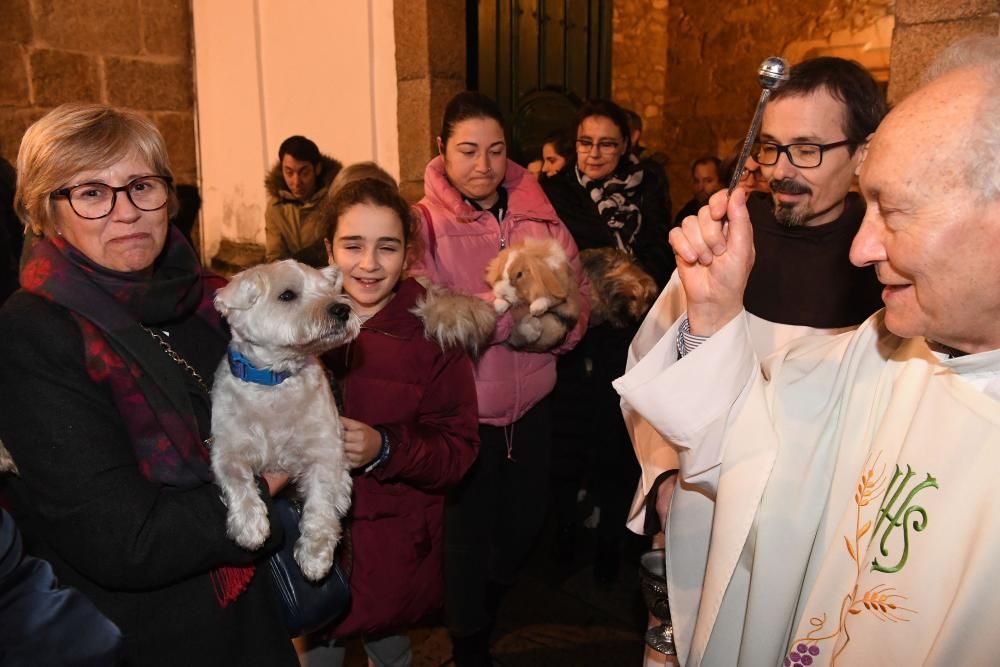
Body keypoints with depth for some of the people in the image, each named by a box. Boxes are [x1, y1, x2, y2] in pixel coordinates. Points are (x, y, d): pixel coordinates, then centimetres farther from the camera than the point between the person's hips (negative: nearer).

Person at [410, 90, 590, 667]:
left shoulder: (537, 215, 1)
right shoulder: (424, 224, -10)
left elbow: (579, 285, 3)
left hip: (530, 403, 5)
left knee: (524, 524, 22)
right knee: (467, 537, 10)